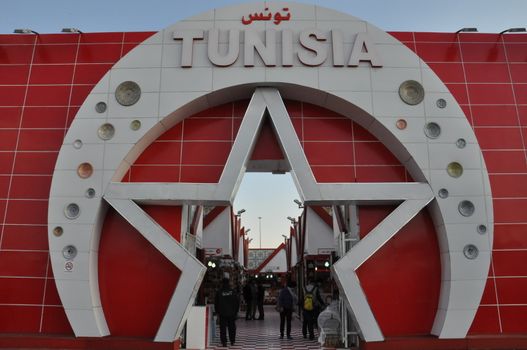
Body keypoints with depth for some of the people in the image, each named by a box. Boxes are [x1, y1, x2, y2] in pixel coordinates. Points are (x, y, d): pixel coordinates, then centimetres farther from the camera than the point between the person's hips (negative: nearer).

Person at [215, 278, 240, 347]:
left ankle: (224, 342, -1)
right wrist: (236, 311, 13)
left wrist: (217, 312, 12)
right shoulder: (233, 292, 0)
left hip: (222, 313, -2)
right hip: (232, 313, 2)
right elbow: (237, 302, 4)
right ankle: (232, 341, 16)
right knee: (232, 328, 12)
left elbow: (216, 303, 0)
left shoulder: (219, 292, -4)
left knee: (223, 328, 3)